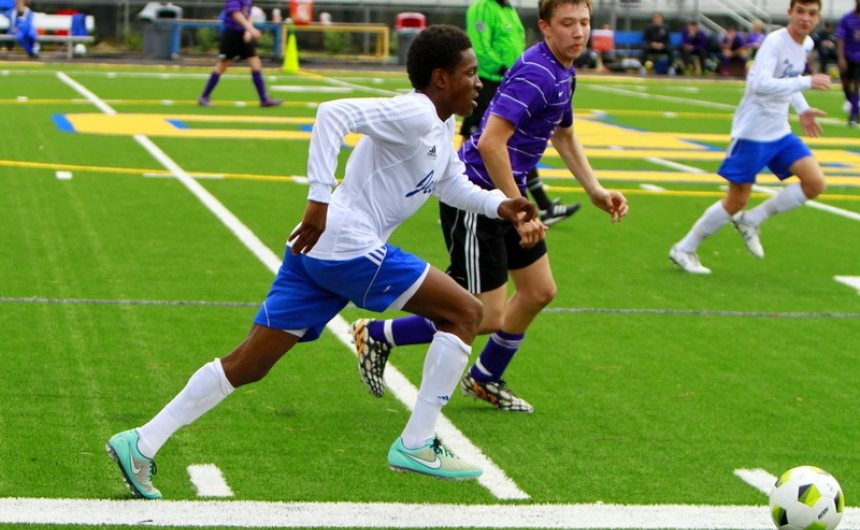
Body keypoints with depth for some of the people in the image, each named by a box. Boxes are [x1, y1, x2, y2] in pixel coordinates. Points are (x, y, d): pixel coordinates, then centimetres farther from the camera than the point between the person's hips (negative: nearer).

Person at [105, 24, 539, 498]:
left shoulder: (440, 125, 20)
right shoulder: (415, 114, -12)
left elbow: (453, 185, 34)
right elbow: (335, 112, -24)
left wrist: (499, 205, 15)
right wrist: (319, 200, -27)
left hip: (316, 249, 10)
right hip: (351, 249, -10)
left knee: (249, 364, 8)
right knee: (464, 312, 0)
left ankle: (142, 444, 6)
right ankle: (416, 447, 3)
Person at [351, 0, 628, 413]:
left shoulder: (563, 75, 11)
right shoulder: (535, 73, -22)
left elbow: (564, 135, 29)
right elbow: (490, 142, -31)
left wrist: (596, 190, 20)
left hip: (505, 195, 10)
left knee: (539, 291, 16)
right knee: (486, 317, -8)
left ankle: (485, 380, 35)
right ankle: (376, 336, 6)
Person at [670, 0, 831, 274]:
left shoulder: (807, 45, 6)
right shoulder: (775, 42, -20)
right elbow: (760, 84, -32)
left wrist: (802, 109, 11)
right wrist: (806, 82, -33)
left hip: (780, 131, 8)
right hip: (752, 131, -8)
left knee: (815, 183, -6)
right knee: (736, 200, -4)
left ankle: (751, 220, 9)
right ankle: (683, 250, 13)